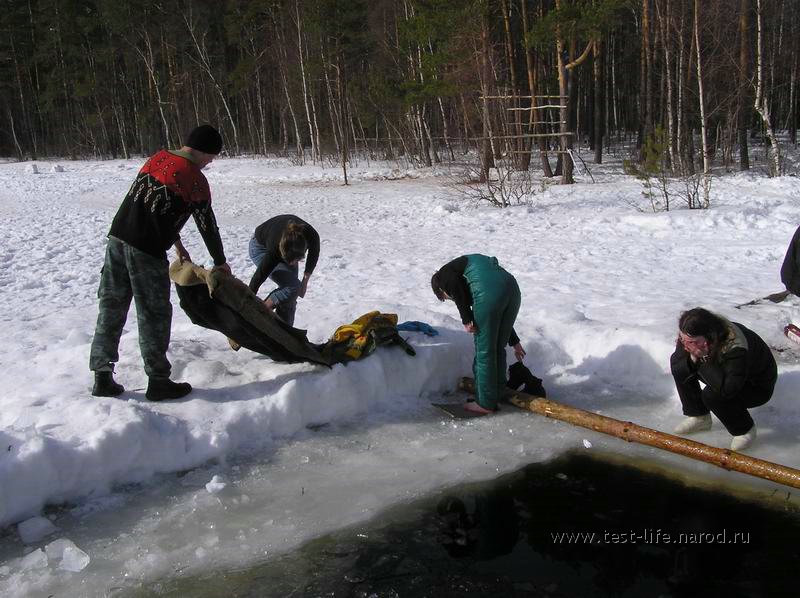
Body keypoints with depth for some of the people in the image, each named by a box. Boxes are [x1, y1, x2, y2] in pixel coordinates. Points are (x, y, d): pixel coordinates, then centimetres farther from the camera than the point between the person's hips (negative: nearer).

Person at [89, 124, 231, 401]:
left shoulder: (157, 158, 15)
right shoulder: (195, 180, -6)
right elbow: (207, 225, 2)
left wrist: (177, 244, 28)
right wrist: (220, 262, 17)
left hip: (117, 236, 7)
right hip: (146, 250, -7)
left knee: (111, 308, 12)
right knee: (154, 315, 4)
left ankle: (102, 376, 19)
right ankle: (158, 381, 12)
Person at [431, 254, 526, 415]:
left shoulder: (442, 275, 20)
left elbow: (457, 290, -7)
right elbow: (499, 316, 35)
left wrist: (466, 320, -5)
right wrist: (514, 342, 38)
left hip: (488, 293, -8)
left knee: (484, 350, 6)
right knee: (498, 348, 20)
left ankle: (485, 403, 16)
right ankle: (496, 395, 31)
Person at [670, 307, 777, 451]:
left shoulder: (736, 348, -40)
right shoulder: (690, 337, -20)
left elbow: (726, 389, -48)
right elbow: (675, 366, -15)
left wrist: (704, 360, -43)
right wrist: (692, 360, -36)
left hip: (758, 387, -7)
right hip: (723, 374, 7)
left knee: (712, 395, -32)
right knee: (682, 368, -10)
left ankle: (745, 429, -5)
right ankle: (699, 418, 6)